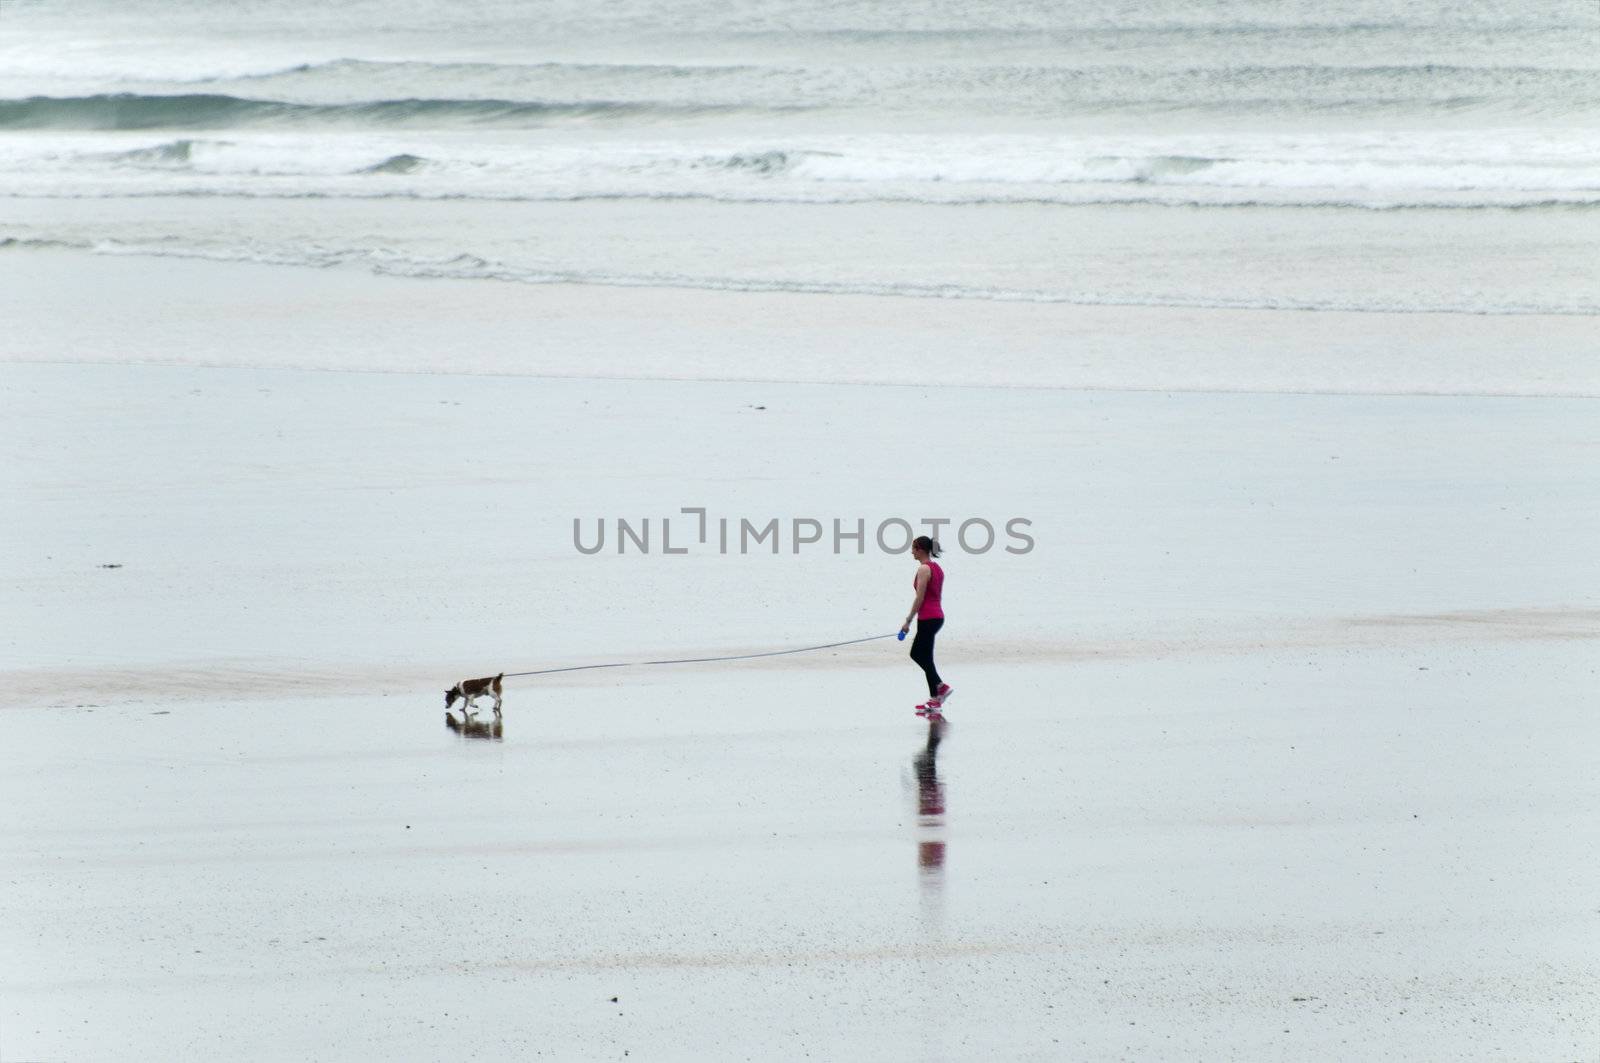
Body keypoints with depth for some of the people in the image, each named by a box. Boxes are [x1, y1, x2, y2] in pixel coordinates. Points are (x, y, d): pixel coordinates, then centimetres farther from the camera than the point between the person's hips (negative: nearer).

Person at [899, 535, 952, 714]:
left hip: (927, 618, -9)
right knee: (916, 654, 20)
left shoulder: (924, 569, -15)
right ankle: (940, 687, 16)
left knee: (925, 659, -1)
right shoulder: (937, 568, 13)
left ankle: (934, 703, 3)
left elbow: (920, 598, -17)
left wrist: (908, 621, -12)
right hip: (938, 616, 9)